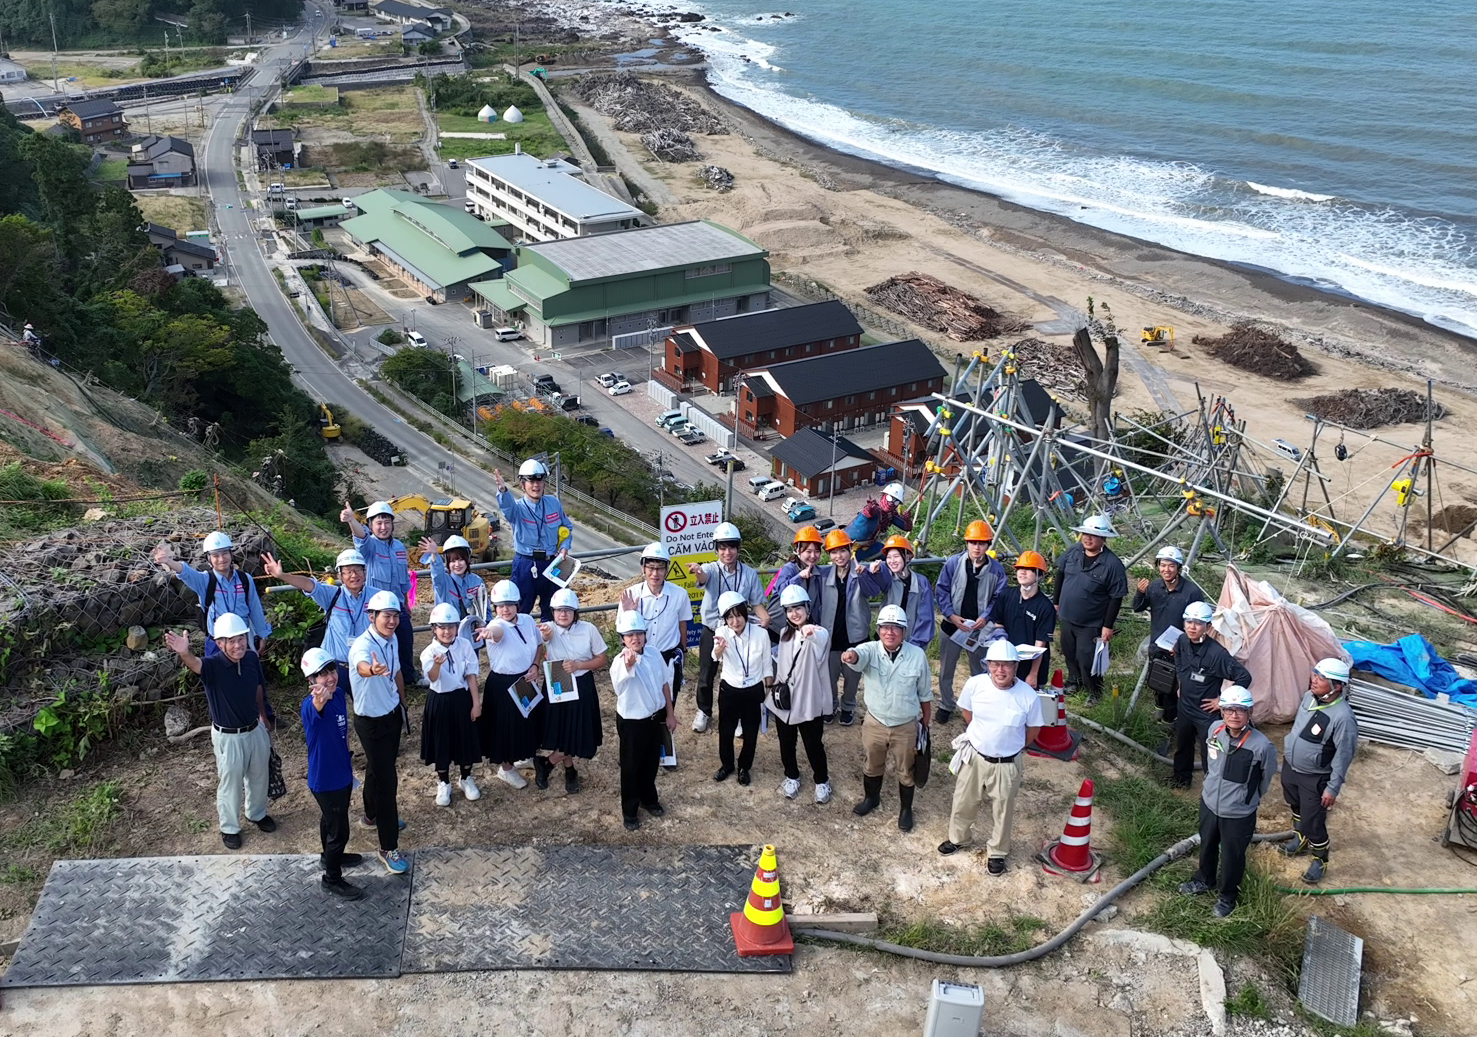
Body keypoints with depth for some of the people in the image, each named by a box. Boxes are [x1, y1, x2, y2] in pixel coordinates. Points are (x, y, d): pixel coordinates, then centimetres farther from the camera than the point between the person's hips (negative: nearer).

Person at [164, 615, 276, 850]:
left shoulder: (252, 658, -12)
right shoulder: (213, 665, -28)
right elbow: (194, 663, -53)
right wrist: (184, 653, -76)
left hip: (255, 729, 5)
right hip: (228, 736, -5)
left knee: (259, 776, 24)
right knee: (230, 783, 14)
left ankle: (257, 814, 51)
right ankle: (229, 827, 38)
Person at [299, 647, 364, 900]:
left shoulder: (339, 693, -7)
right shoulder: (311, 705, -30)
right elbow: (316, 710, -58)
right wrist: (319, 702, -80)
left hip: (341, 773, 8)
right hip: (325, 779, -8)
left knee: (331, 819, 30)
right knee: (339, 830, 6)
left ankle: (330, 856, 53)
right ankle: (332, 879, 26)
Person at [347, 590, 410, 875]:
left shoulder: (392, 640, -4)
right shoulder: (363, 646, -30)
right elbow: (362, 666, -55)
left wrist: (402, 703, 21)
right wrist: (373, 670, -78)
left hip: (392, 714, 8)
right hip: (371, 721, -8)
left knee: (378, 769, 27)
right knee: (387, 780, -5)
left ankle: (373, 816, 51)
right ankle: (388, 849, 5)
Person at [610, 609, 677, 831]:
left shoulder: (654, 655, -6)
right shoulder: (620, 661, -25)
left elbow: (664, 684, 6)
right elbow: (621, 676, -51)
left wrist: (670, 714, 9)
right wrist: (629, 663, -75)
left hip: (656, 717, 5)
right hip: (632, 721, -5)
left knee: (651, 762, 21)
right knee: (630, 766, 10)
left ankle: (648, 798, 44)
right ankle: (629, 811, 27)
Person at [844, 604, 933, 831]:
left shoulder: (917, 655, -15)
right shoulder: (870, 650, -18)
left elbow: (925, 695, -3)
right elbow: (859, 655, -44)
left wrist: (925, 726, 5)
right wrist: (850, 655, -69)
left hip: (906, 726, -1)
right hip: (874, 723, 1)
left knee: (905, 771, 18)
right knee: (871, 766, 23)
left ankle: (906, 809, 42)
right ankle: (872, 798, 51)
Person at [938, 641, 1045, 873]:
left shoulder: (1029, 696, -25)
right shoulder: (975, 684, -20)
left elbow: (1033, 730, -5)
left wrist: (1012, 746, 6)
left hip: (1007, 765, -2)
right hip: (974, 757, 2)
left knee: (1002, 811, 19)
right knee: (963, 802, 22)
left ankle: (997, 852, 44)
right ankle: (957, 838, 50)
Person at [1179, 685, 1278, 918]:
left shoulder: (1261, 745, -29)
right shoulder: (1215, 730, -15)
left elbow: (1267, 776, -8)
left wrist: (1249, 798, 6)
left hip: (1238, 814, -4)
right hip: (1209, 803, 4)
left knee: (1233, 856, 18)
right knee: (1207, 846, 28)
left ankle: (1228, 896, 45)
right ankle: (1204, 880, 56)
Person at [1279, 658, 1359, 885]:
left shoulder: (1342, 717, -32)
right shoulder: (1310, 696, -9)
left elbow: (1344, 756, -23)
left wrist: (1333, 788, -18)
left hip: (1314, 778, -7)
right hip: (1291, 766, 7)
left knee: (1313, 822, 6)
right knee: (1296, 807, 29)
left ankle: (1320, 860, 32)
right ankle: (1300, 839, 56)